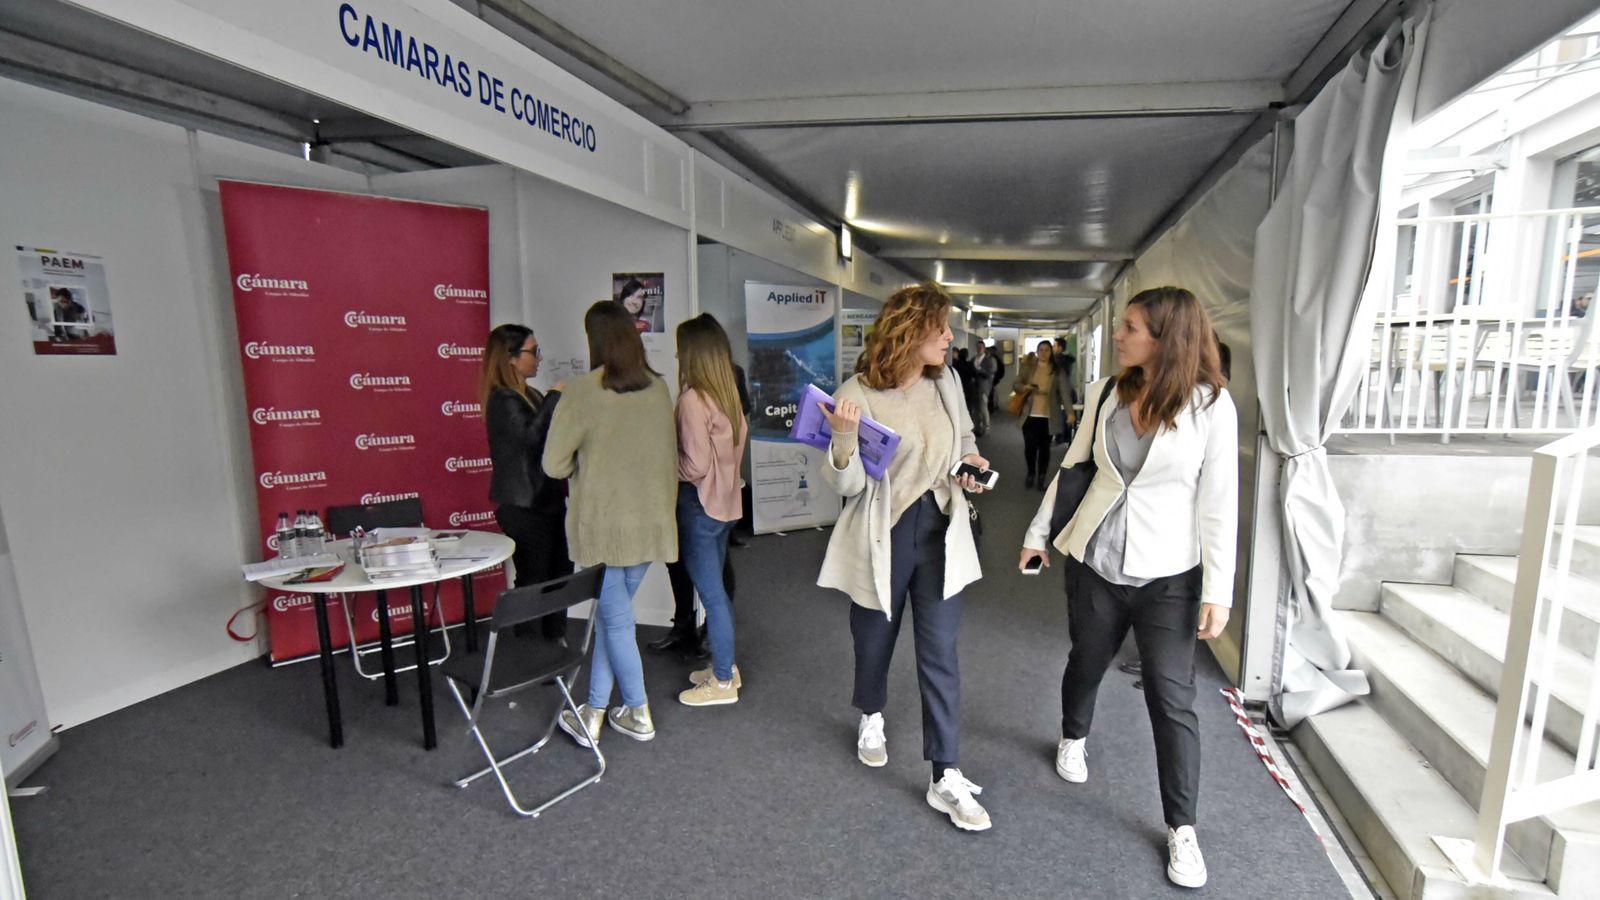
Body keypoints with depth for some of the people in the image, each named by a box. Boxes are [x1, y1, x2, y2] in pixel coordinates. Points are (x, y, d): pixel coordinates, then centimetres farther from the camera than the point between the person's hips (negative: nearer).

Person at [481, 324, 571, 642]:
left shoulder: (528, 395, 15)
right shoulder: (503, 399, -13)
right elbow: (531, 435, -29)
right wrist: (554, 396, -20)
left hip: (545, 499, 9)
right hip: (523, 505, -9)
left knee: (559, 573, 13)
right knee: (533, 579, -3)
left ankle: (556, 639, 23)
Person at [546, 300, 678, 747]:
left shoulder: (583, 392, -14)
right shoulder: (658, 389, 0)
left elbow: (554, 464, -9)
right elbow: (670, 456, 7)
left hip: (603, 524, -5)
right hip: (651, 522, 5)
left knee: (614, 619, 10)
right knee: (611, 614, 17)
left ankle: (639, 715, 22)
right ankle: (596, 711, 27)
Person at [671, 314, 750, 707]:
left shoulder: (693, 399, -19)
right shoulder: (728, 394, 5)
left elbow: (695, 466, -20)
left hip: (700, 507, -8)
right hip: (725, 503, 8)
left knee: (712, 595, 2)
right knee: (716, 590, 19)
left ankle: (723, 682, 16)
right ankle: (725, 666, 32)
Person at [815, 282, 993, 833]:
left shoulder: (946, 383, 0)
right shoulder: (859, 393, -15)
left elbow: (964, 436, 20)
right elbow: (845, 484, -15)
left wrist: (969, 461, -2)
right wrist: (843, 440, -35)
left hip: (939, 532, 3)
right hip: (882, 537, -2)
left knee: (940, 655, 3)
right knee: (875, 640, 19)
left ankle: (946, 779, 16)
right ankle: (871, 719, 50)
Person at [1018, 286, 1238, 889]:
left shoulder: (1212, 405, -10)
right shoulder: (1104, 393, -1)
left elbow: (1219, 503, -9)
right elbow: (1073, 465, 8)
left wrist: (1218, 591, -10)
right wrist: (1041, 532, 11)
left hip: (1168, 575, -3)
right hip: (1093, 561, 3)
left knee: (1172, 699, 4)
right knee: (1086, 662, 20)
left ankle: (1181, 829, 24)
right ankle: (1073, 737, 51)